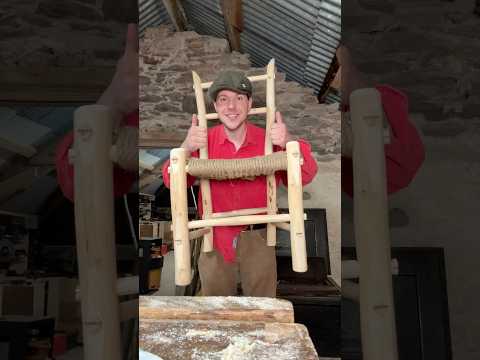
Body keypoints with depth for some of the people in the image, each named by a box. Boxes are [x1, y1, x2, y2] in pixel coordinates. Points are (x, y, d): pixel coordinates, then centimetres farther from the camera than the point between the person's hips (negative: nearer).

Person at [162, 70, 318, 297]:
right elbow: (173, 182, -8)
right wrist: (186, 148, -27)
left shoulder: (268, 140, -7)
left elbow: (304, 177, -9)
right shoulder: (203, 141, -6)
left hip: (257, 238, 0)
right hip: (215, 238, 1)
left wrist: (289, 144, -27)